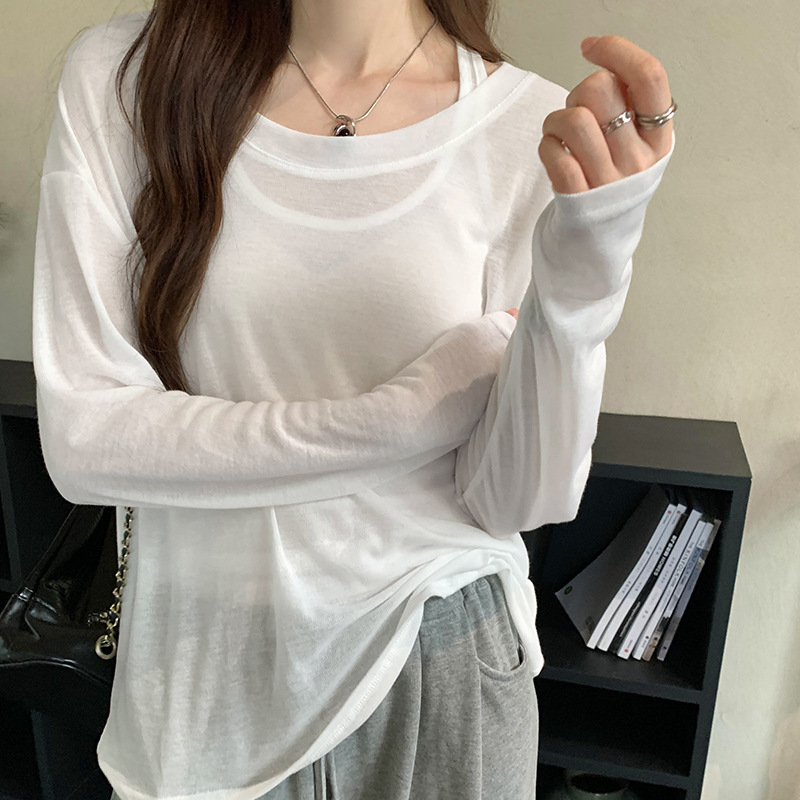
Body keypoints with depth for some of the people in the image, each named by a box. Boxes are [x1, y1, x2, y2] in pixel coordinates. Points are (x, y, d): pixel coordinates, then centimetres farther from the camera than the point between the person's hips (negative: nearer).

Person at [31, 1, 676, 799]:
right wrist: (406, 414, -21)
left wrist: (582, 275, -29)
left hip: (442, 657, 1)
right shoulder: (119, 76, -10)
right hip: (204, 663, 1)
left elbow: (524, 502, -12)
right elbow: (80, 439, -16)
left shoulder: (542, 131, -11)